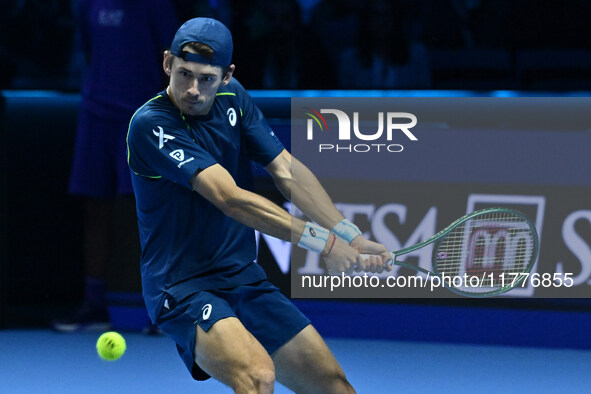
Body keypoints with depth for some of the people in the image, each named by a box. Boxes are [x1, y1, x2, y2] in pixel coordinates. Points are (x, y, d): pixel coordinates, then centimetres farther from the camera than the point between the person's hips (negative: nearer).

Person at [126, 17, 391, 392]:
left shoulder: (233, 98, 4)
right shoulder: (150, 124, -19)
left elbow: (288, 170, 2)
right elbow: (229, 198, -25)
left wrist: (349, 236, -10)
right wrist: (320, 240, -27)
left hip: (246, 278, 8)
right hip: (184, 290, -7)